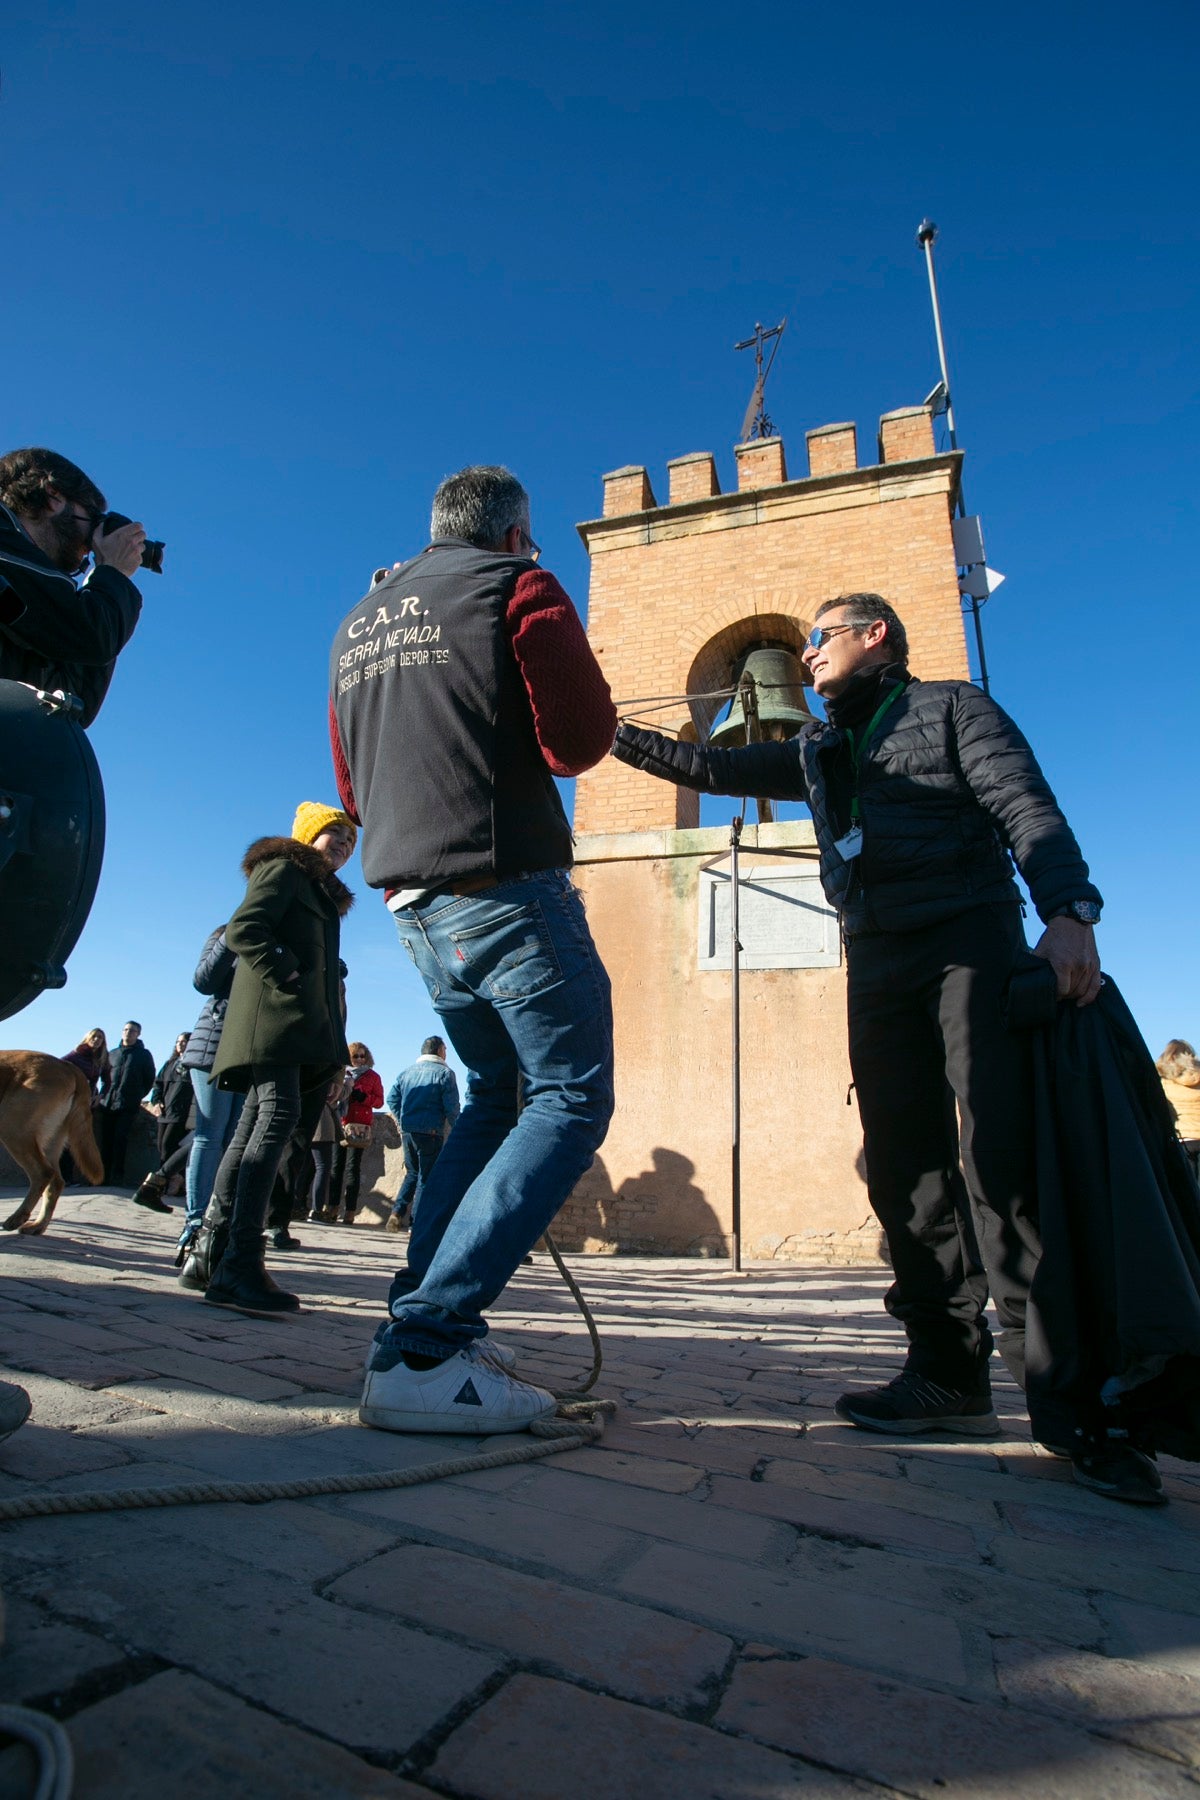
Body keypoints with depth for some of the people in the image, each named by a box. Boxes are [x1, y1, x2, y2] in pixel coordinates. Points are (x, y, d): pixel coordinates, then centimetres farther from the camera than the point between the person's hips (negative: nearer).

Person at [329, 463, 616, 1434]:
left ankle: (426, 1325, 16)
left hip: (414, 901, 8)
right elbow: (581, 741, -10)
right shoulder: (516, 586, 0)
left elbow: (353, 788, 23)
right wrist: (557, 715, 12)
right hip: (505, 888, -8)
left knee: (498, 1097, 20)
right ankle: (424, 1350, -10)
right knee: (572, 1099, -4)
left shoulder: (360, 623, 22)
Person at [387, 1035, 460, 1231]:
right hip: (431, 1132, -5)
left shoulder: (406, 1071, 11)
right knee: (427, 1177, 4)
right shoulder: (445, 1073, -5)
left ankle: (397, 1213, 9)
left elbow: (392, 1099, 9)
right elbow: (452, 1107, -10)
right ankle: (416, 1221, 2)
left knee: (412, 1173, 20)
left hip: (407, 1131, 5)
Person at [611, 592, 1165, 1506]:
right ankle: (951, 1377, 7)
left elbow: (1026, 807, -3)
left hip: (970, 939, -5)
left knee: (1002, 1154, -15)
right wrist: (613, 734, 25)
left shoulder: (953, 707, 11)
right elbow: (711, 766, 29)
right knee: (905, 1167, 0)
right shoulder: (816, 749, 27)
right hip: (877, 961, 5)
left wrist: (1069, 909, -19)